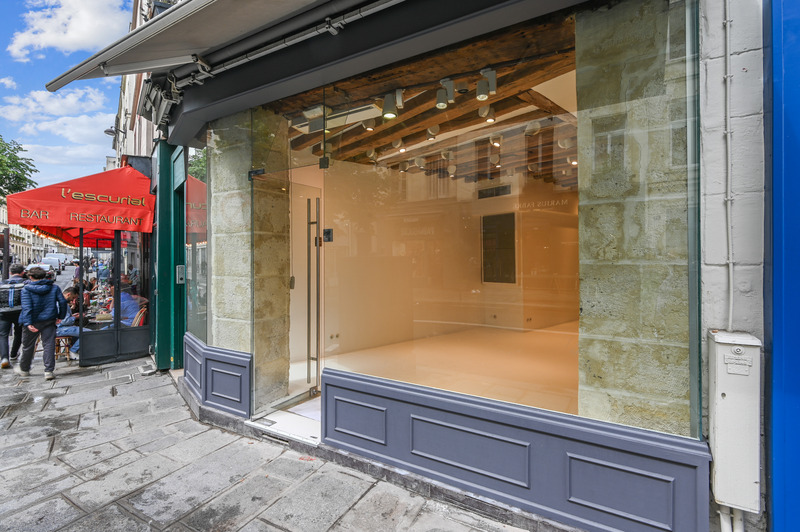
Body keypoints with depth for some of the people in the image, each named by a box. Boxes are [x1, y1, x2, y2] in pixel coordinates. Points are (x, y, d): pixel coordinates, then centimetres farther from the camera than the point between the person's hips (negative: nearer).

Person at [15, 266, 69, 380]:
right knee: (49, 345, 1)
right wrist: (60, 316, 8)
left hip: (33, 322, -1)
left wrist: (28, 323, -20)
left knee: (28, 346, 16)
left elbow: (26, 307, -16)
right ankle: (49, 371, -3)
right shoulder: (54, 287, 1)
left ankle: (24, 369, 35)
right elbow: (63, 302, -2)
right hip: (49, 321, 1)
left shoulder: (26, 289, -8)